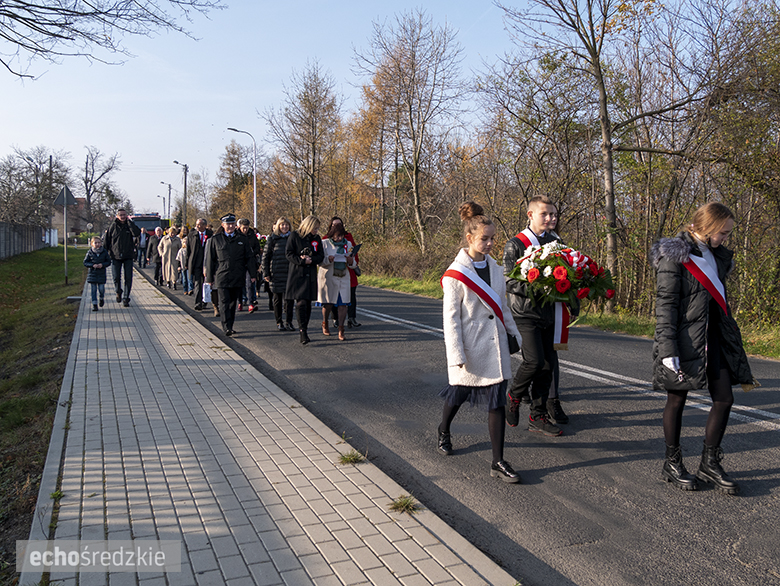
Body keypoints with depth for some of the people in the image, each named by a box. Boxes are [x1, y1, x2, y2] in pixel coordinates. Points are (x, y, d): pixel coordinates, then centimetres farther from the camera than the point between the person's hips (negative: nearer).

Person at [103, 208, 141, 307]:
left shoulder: (130, 225, 4)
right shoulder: (113, 226, 4)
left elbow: (137, 233, -17)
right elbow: (106, 241, 8)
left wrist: (129, 221, -14)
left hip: (128, 256, 0)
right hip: (116, 256, 0)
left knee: (128, 278, -3)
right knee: (116, 277, 0)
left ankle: (125, 298, 6)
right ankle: (118, 292, 29)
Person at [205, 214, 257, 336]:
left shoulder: (242, 239, 9)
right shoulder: (215, 239, 5)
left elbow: (250, 257, 11)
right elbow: (210, 259, 7)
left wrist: (253, 274, 4)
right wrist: (209, 277, 4)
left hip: (238, 278, 2)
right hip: (221, 277, -2)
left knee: (233, 302, 9)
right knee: (224, 302, -9)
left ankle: (230, 326, 20)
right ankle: (226, 328, -11)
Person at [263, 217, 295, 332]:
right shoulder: (272, 239, 2)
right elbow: (265, 256, 2)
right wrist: (266, 273, -4)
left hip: (290, 273, 2)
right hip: (276, 274, -1)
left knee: (289, 298, -1)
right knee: (277, 298, 6)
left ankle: (288, 322, 6)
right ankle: (279, 322, 15)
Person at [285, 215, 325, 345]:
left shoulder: (317, 238, 11)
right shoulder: (294, 236, -1)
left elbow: (321, 256, 8)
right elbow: (289, 254, -5)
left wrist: (311, 259, -11)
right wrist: (302, 261, -17)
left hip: (311, 274, 4)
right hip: (297, 273, -4)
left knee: (308, 303, 6)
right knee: (301, 303, -12)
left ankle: (304, 330, 15)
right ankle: (303, 332, -11)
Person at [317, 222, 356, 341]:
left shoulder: (347, 244, 8)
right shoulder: (325, 243, -2)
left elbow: (352, 264, 12)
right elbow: (320, 261, -8)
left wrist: (350, 261, -11)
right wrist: (329, 259, -27)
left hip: (343, 277, 3)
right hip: (328, 277, -2)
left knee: (343, 303, -7)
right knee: (328, 303, 5)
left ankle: (341, 330, -4)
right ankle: (325, 324, 31)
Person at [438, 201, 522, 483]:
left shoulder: (494, 267, 7)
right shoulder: (455, 274, -12)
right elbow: (451, 317, -12)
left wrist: (514, 334, 18)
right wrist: (456, 355, -15)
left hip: (495, 345, 5)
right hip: (470, 346, -4)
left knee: (497, 402, 1)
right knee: (459, 393, 14)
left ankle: (498, 462, 8)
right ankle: (444, 430, 46)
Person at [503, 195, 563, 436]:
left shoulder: (555, 243, 13)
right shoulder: (515, 245, -6)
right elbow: (509, 282, -13)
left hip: (548, 314, 6)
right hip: (525, 314, -6)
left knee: (549, 363, 5)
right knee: (534, 360, -17)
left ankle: (538, 416, 17)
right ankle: (513, 396, 12)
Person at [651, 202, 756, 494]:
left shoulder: (715, 256, 13)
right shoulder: (675, 256, -11)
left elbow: (719, 298, 20)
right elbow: (665, 305, -15)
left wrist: (731, 335, 19)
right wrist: (668, 350, -20)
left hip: (714, 338, 8)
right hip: (684, 338, -7)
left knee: (724, 398, 5)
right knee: (677, 399, 4)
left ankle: (710, 463, 18)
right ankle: (672, 463, 18)